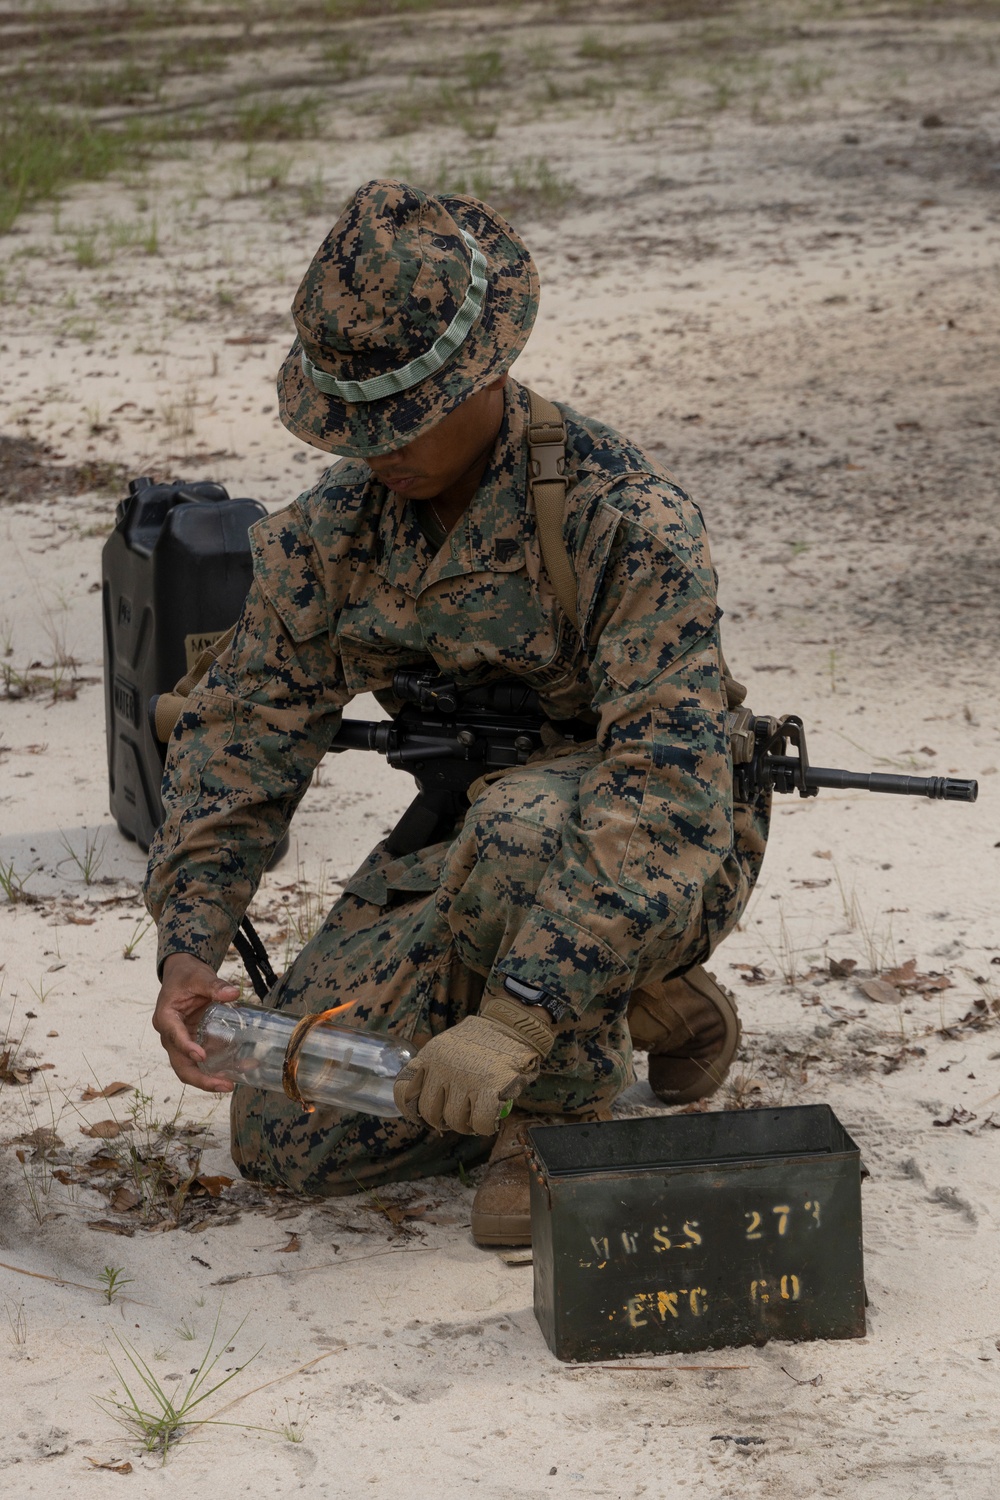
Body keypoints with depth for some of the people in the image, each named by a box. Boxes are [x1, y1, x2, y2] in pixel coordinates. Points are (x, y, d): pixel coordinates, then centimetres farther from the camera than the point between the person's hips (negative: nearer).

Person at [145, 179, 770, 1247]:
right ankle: (630, 1005, 11)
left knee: (520, 830, -41)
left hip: (665, 862, -6)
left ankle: (567, 1100, -11)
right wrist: (189, 949, -17)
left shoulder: (625, 517, -27)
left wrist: (518, 1017, -44)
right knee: (284, 1138, -4)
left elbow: (669, 790, -35)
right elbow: (240, 732, -1)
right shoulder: (335, 529, -7)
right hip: (461, 854, 7)